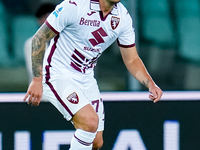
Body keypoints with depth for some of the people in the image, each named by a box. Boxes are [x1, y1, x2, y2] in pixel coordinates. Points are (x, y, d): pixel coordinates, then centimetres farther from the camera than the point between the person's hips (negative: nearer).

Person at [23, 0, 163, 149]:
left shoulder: (123, 17, -5)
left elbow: (132, 59, 6)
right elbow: (39, 38, -14)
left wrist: (150, 84, -11)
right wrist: (37, 80, -17)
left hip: (87, 79, 7)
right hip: (58, 74, -6)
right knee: (90, 121, -27)